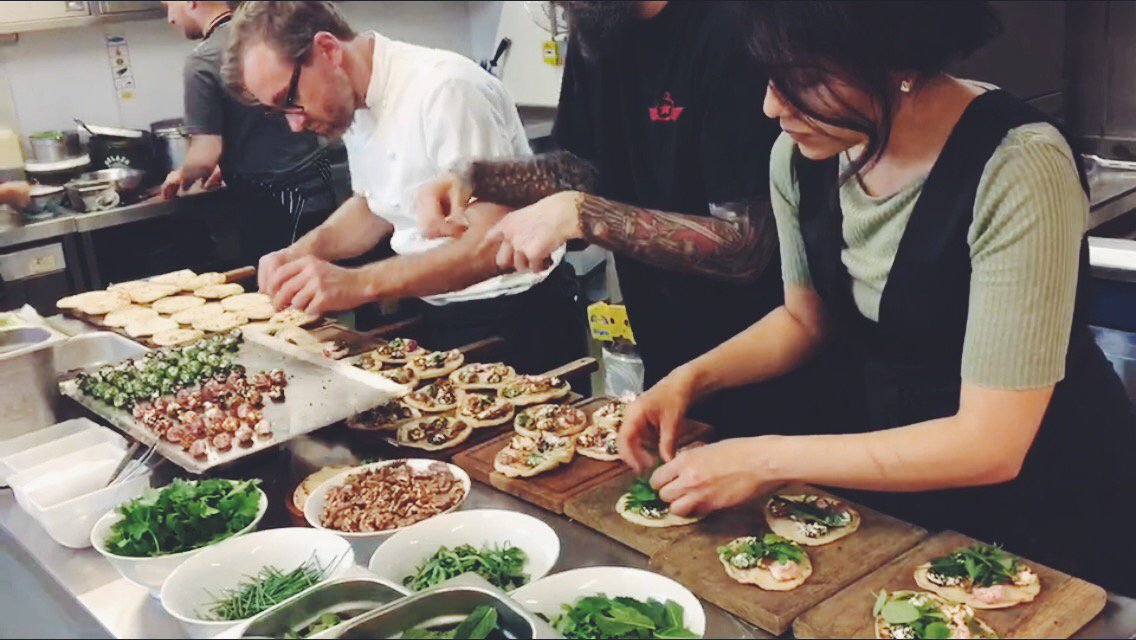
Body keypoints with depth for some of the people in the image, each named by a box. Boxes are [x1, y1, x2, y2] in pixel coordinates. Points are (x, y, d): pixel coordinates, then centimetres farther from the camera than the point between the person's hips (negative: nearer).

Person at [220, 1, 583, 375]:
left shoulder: (445, 89, -24)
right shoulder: (351, 104, 1)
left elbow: (496, 244, -29)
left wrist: (359, 284, -33)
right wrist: (304, 252, -3)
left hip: (516, 323, -8)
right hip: (438, 316, 8)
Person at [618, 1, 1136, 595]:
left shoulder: (1019, 167, -30)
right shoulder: (800, 152, -12)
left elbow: (991, 445, -29)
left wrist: (767, 460, -28)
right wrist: (692, 377, -10)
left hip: (1045, 504, -5)